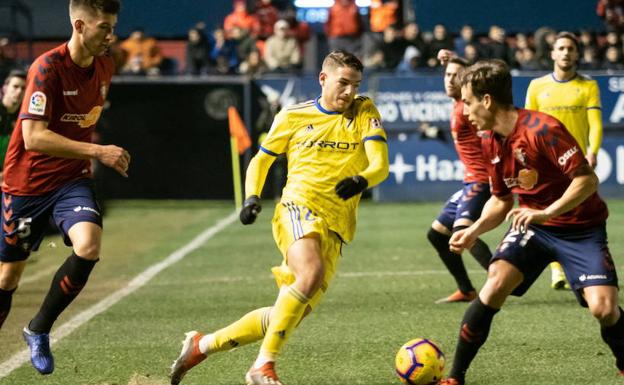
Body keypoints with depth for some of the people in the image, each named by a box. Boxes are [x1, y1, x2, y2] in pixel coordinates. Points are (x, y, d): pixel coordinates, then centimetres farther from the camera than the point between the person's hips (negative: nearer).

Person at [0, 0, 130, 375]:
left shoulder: (105, 66, 1)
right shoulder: (48, 67, -20)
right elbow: (33, 137, -28)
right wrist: (98, 151, -31)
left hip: (73, 179, 4)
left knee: (89, 246, -23)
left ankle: (39, 330, -3)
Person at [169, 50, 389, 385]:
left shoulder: (364, 113, 10)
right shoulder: (292, 117, 10)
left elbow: (380, 165, -1)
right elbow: (260, 161, 21)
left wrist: (361, 180, -24)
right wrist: (252, 197, 1)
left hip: (334, 230, 3)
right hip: (299, 208, -3)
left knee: (290, 315, -1)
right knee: (311, 274, -34)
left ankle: (203, 345, 16)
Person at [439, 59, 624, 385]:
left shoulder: (542, 129, -23)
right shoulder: (491, 142, 1)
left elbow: (587, 179, -25)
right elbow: (501, 200, 13)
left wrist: (546, 213, -33)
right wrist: (474, 230, -3)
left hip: (580, 228, -5)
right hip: (532, 224, 5)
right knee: (495, 285, -18)